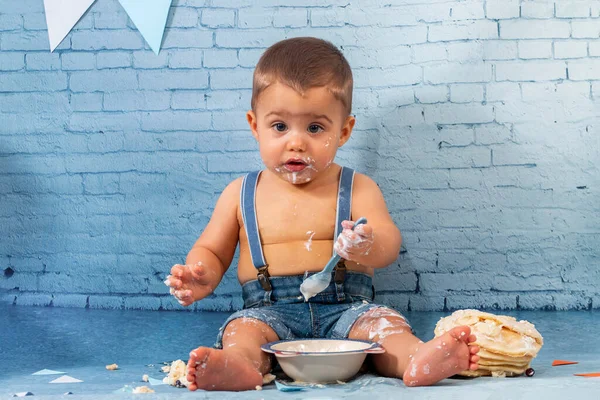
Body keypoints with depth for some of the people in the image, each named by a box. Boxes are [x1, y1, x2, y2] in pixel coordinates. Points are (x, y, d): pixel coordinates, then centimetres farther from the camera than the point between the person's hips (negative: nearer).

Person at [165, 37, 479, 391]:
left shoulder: (358, 189, 8)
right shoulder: (241, 194, 12)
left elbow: (389, 243, -7)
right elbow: (211, 252, 17)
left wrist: (369, 247, -33)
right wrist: (200, 277, -8)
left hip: (346, 308, 0)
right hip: (270, 311, 1)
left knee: (383, 322, -28)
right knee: (243, 328, -29)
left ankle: (417, 360, -54)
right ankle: (237, 367, -58)